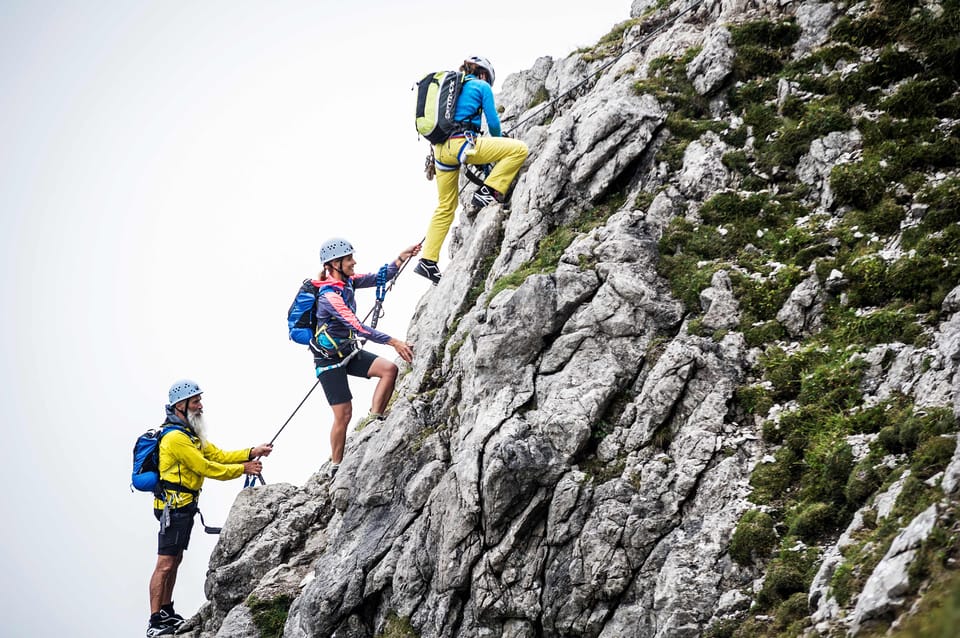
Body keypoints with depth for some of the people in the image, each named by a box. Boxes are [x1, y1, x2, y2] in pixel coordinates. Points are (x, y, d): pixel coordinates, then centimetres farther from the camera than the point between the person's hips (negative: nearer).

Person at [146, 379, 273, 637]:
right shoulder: (175, 437, -19)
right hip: (173, 506, -11)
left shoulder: (190, 435, 16)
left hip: (184, 506, 11)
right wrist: (243, 469, -10)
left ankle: (167, 612, 27)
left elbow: (218, 455, 14)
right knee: (165, 564, -11)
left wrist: (251, 453, 2)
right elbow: (206, 468, -18)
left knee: (175, 560, 17)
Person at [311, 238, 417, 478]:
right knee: (343, 414, -6)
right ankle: (335, 467, 8)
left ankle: (375, 422, -4)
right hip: (329, 360, -8)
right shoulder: (329, 296, -28)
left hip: (349, 352, 8)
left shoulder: (347, 281, -1)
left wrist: (401, 259, -10)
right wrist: (394, 343, -38)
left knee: (389, 369, -10)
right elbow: (358, 327, -34)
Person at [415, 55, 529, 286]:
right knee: (518, 149, -4)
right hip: (462, 143, -8)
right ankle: (488, 192, -8)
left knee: (445, 207, 17)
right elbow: (493, 122, 6)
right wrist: (497, 142, 28)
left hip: (441, 149, 8)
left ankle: (427, 261, 12)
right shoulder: (481, 86, 7)